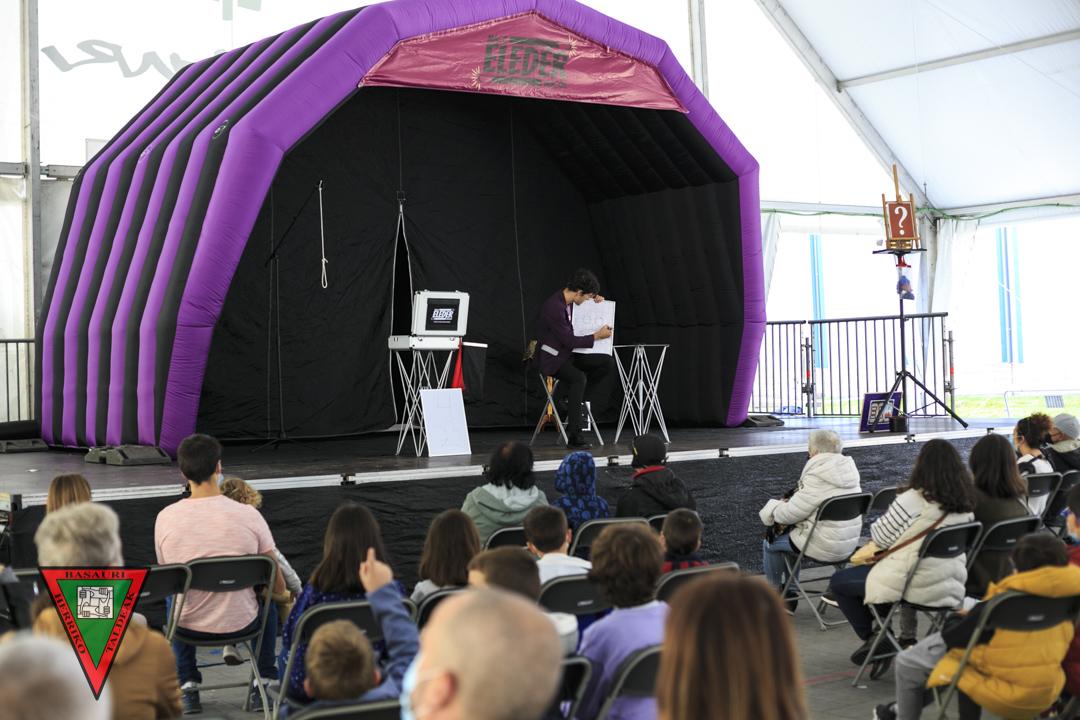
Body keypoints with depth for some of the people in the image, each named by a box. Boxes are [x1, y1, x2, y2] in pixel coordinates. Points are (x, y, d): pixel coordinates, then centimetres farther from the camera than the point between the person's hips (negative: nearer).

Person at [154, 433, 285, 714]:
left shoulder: (166, 518, -13)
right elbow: (277, 584, -7)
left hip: (190, 625, 1)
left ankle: (188, 686, 29)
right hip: (241, 622, -1)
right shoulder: (248, 515, -16)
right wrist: (284, 595, 17)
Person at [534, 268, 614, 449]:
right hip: (551, 358, -9)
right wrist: (597, 336, -14)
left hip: (567, 353, 9)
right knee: (579, 378, -34)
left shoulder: (569, 302, 3)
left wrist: (594, 301, 7)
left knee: (606, 362, -4)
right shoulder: (554, 307, -26)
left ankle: (576, 400, 3)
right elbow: (569, 340, -23)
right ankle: (573, 435, -29)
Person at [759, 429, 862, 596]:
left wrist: (773, 508, 3)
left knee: (770, 543, 12)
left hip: (825, 548, -8)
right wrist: (789, 503, 9)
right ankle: (790, 591, 36)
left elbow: (792, 513, -17)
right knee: (790, 533, 29)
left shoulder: (818, 478, -23)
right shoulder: (849, 469, 4)